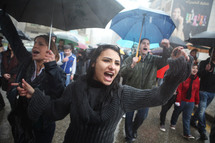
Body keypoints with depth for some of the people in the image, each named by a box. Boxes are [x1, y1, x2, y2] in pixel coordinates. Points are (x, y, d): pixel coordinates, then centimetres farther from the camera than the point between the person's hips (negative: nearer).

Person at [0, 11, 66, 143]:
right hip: (20, 123, 5)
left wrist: (52, 67, -42)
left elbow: (61, 96, -34)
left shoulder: (57, 72, -16)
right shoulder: (27, 62, -2)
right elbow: (12, 36, 3)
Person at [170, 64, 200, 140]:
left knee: (187, 118, 6)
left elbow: (197, 91, 5)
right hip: (181, 101, -3)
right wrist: (178, 100, -16)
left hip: (191, 102, 3)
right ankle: (173, 124, 44)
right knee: (176, 113, 19)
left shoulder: (197, 79, -1)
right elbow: (179, 89, -15)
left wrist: (197, 102, 10)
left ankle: (187, 134, 13)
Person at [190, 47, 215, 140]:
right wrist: (205, 70, -33)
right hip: (203, 90, -5)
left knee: (201, 109, 15)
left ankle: (193, 120, 37)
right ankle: (202, 131, 1)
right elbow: (199, 75, -16)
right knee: (202, 110, -9)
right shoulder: (204, 63, -4)